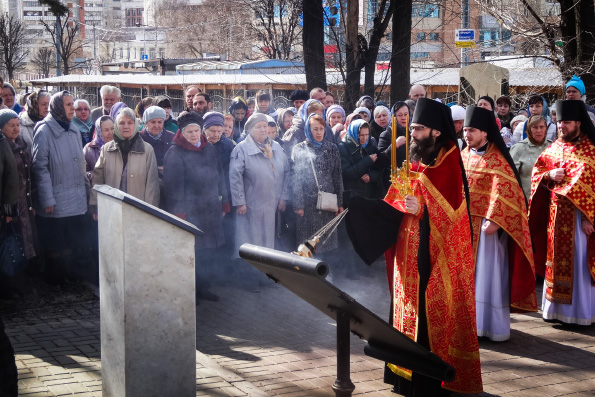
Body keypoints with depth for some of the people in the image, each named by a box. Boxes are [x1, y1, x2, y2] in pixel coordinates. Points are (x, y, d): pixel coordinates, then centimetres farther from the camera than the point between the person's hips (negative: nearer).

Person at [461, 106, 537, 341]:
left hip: (486, 225, -7)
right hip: (463, 223, 7)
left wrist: (493, 220, -25)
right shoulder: (463, 156, 11)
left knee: (487, 274, -3)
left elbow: (504, 192, -17)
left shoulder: (496, 159, -10)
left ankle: (493, 325, 3)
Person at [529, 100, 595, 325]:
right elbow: (537, 170, 16)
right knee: (557, 259, 11)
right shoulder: (554, 148, 11)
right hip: (556, 212, 6)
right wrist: (549, 175, -7)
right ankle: (556, 307, 22)